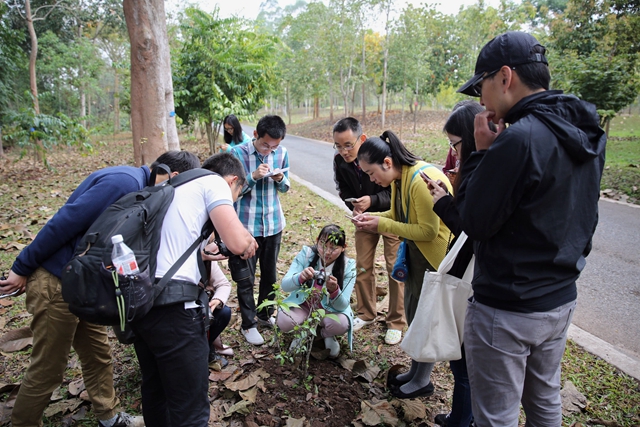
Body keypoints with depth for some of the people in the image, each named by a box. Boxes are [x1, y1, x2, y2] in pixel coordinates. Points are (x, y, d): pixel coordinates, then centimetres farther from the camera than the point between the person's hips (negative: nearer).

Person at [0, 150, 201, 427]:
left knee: (98, 354, 18)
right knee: (48, 368, 7)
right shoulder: (125, 181, -23)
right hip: (57, 282, -9)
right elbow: (63, 223, -23)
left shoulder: (138, 185, 8)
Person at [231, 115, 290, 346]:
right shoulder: (239, 152, -12)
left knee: (270, 274, 15)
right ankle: (249, 324, 21)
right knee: (246, 277, 5)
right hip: (247, 225, -3)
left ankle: (265, 315, 35)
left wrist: (280, 179, -15)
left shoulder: (282, 153, -2)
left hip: (274, 223, 4)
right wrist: (254, 176, -25)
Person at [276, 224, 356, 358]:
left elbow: (343, 306, -19)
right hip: (303, 305, 1)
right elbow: (285, 285, -21)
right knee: (283, 321, -29)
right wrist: (300, 277, -44)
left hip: (330, 310, 0)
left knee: (341, 324, -32)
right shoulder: (306, 254, -17)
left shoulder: (348, 267, -17)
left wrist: (334, 290, -42)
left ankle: (327, 335, 7)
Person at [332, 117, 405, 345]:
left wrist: (372, 200, -39)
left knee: (395, 268, -1)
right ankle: (366, 314, 28)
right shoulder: (339, 161, -14)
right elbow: (345, 191, 1)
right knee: (362, 266, 9)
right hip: (364, 216, 5)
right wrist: (355, 205, -19)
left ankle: (396, 322, 14)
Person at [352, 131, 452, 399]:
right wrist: (372, 218, -6)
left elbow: (429, 230, -27)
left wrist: (382, 225, -24)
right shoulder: (399, 178, 2)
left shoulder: (422, 181, -27)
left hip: (433, 255, -9)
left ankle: (423, 381, 24)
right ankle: (415, 370, 37)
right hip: (414, 251, 10)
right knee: (412, 311, 18)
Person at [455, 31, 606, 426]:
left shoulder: (519, 139, -25)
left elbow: (474, 223, -18)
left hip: (507, 310, -9)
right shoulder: (587, 134, 4)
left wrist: (482, 152, -12)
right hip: (561, 300, 9)